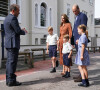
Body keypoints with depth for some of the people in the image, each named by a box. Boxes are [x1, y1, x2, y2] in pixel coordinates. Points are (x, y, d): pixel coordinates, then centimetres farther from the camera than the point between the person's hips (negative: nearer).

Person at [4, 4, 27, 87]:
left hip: (8, 43, 10)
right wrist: (24, 32, 3)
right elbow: (18, 31, -16)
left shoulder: (7, 18, 19)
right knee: (12, 62, -7)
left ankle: (9, 80, 15)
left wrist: (21, 30, 16)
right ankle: (11, 81, -3)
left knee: (9, 61, 11)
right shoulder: (13, 18, -12)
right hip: (13, 43, -10)